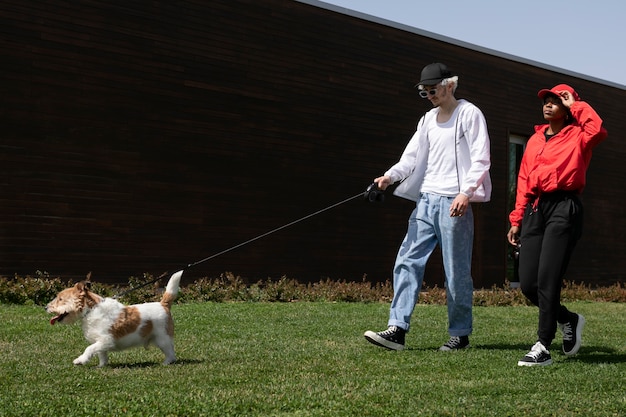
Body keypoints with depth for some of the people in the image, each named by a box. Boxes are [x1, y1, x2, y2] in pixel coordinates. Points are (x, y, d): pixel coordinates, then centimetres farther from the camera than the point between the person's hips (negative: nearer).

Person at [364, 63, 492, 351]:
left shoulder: (469, 114, -2)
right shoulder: (428, 119, 18)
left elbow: (481, 159, -9)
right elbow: (412, 156, 12)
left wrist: (466, 192, -22)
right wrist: (390, 176, -7)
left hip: (454, 203, -7)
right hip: (426, 200, 7)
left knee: (456, 271, -1)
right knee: (407, 261, -3)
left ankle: (460, 333, 10)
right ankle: (397, 329, -5)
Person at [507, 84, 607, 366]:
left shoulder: (577, 136, 5)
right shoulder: (535, 140, 21)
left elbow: (598, 130, -20)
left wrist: (576, 105, -5)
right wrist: (516, 220, 13)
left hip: (564, 208, -6)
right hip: (534, 210, 6)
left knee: (547, 280, -12)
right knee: (527, 284, 1)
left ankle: (543, 348, -5)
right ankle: (569, 320, 26)